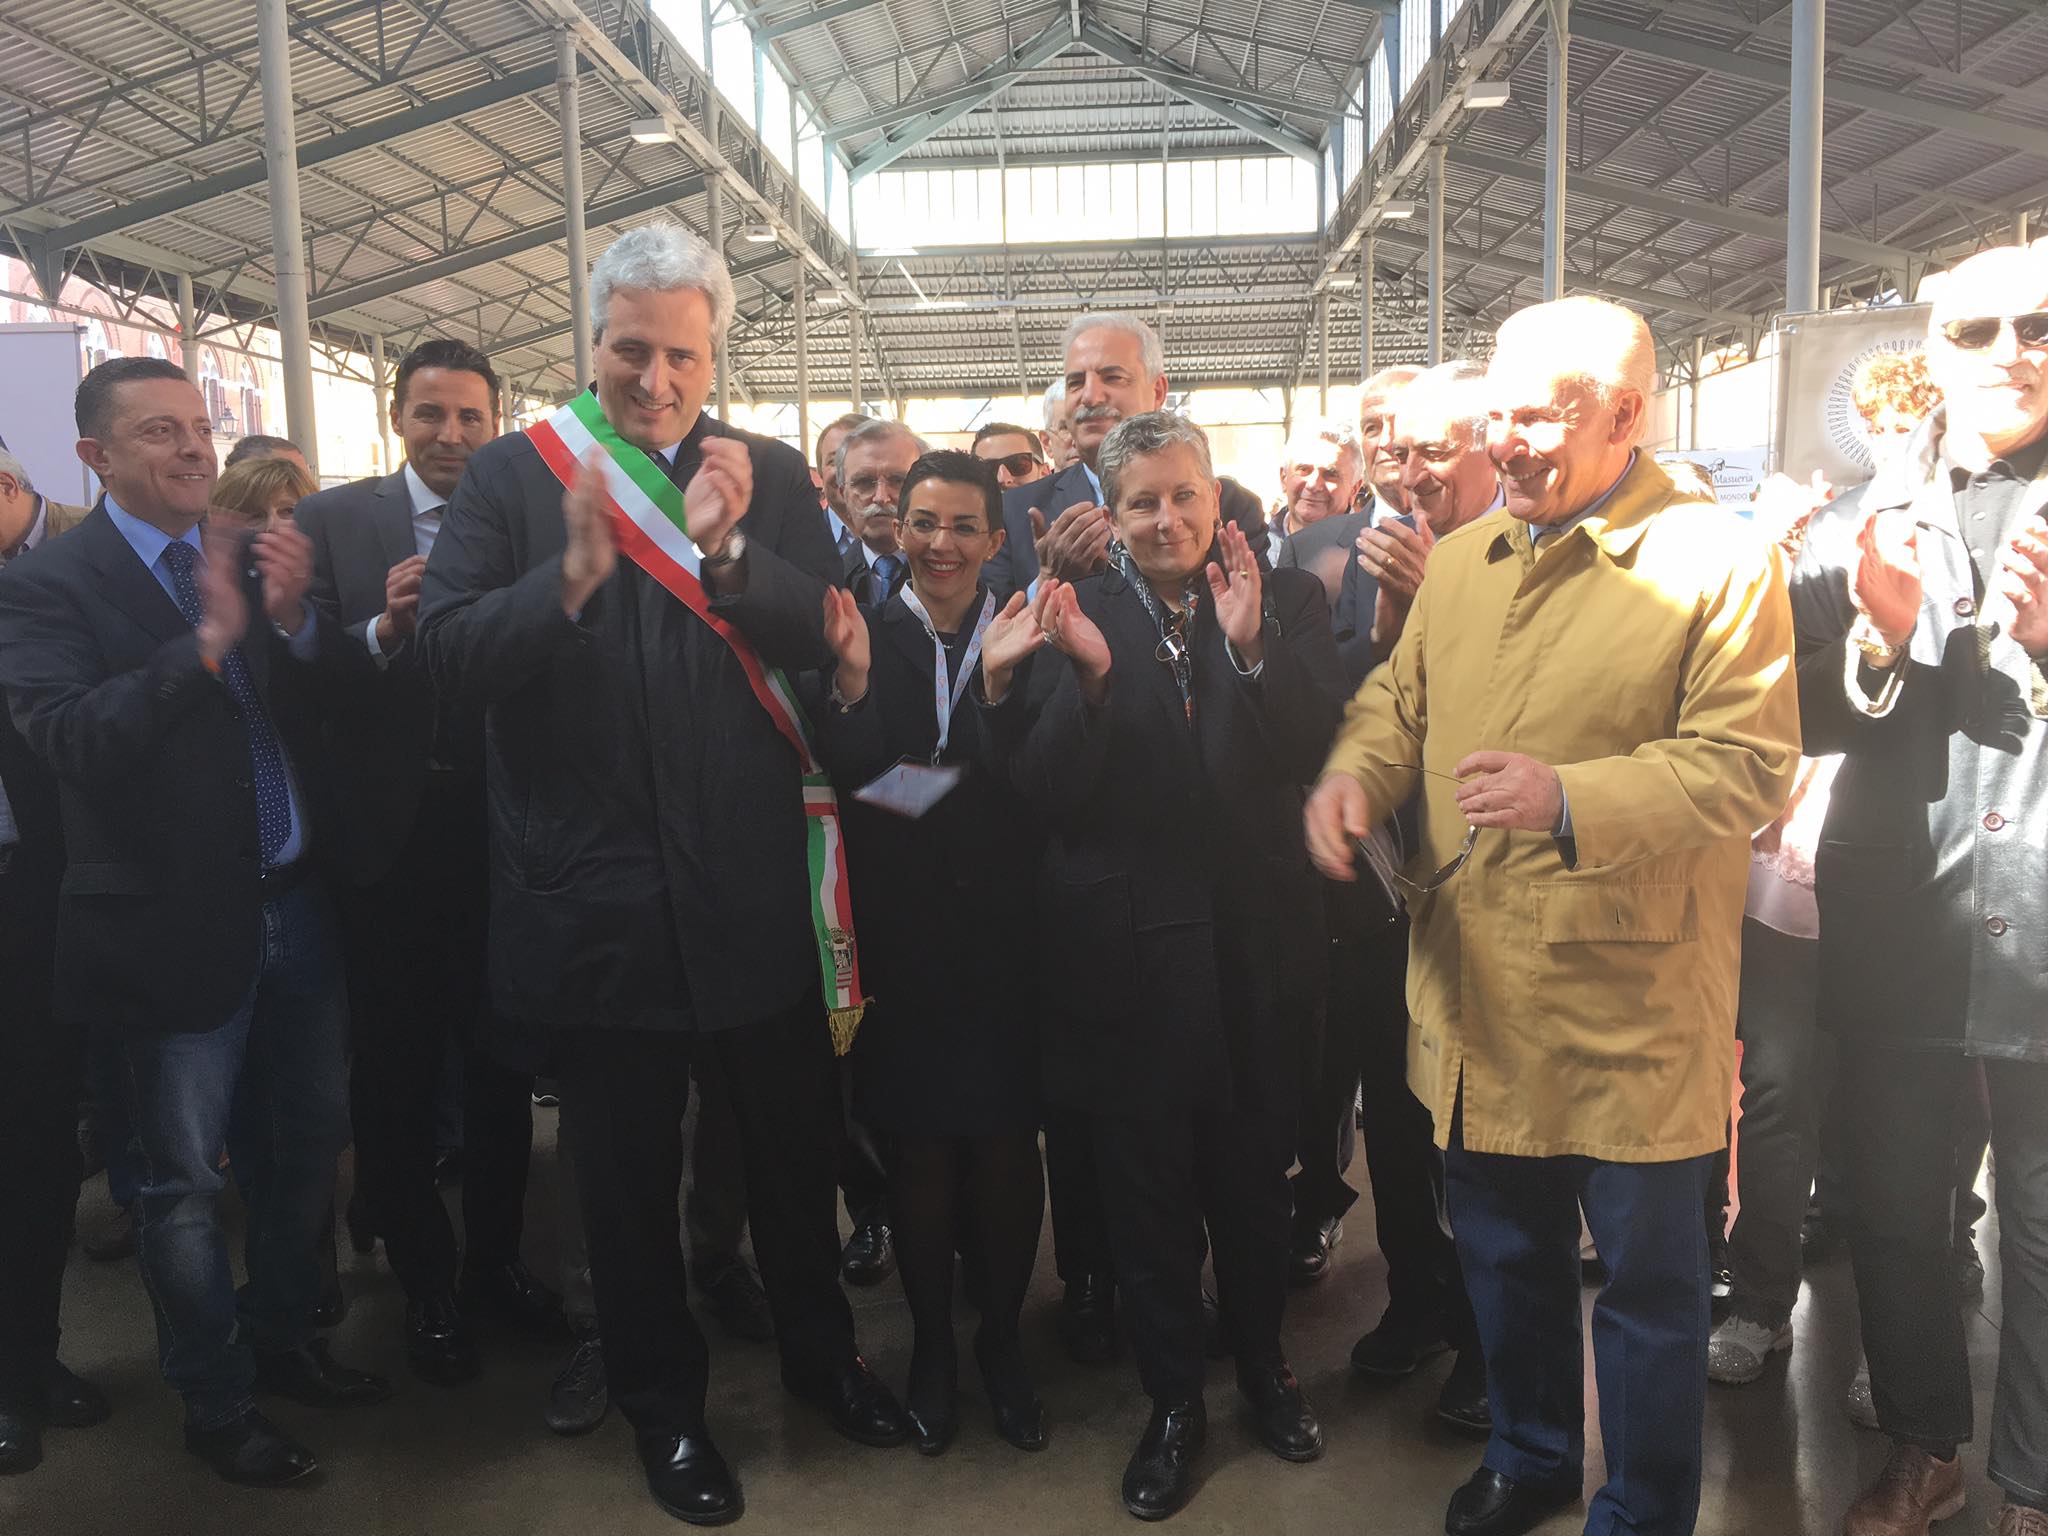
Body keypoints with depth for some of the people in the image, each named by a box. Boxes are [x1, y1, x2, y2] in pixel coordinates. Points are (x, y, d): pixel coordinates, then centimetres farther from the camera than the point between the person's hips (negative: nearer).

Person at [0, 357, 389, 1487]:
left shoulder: (252, 561, 5)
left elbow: (326, 711, 1)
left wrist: (293, 623, -17)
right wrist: (206, 642, -32)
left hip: (297, 910, 5)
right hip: (177, 929, -5)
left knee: (308, 1143, 18)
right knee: (184, 1184, 10)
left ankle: (281, 1338, 40)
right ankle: (217, 1404, 28)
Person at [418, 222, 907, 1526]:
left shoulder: (771, 478, 2)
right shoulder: (512, 477, -2)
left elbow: (828, 640, -8)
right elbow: (448, 652, -13)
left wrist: (728, 547, -24)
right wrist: (569, 576, -30)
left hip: (753, 884, 2)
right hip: (593, 898, -1)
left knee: (796, 1143, 18)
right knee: (630, 1170, 15)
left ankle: (821, 1353, 43)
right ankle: (664, 1403, 38)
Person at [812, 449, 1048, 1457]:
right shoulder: (864, 636, 2)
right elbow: (846, 780, -8)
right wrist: (852, 682, -23)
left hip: (1004, 934, 0)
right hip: (903, 942, 0)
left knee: (1007, 1151, 6)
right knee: (919, 1153, 8)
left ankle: (1001, 1338, 28)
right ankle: (932, 1343, 29)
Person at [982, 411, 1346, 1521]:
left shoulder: (1286, 601, 0)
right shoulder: (1074, 615, -3)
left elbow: (1322, 752, -11)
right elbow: (1049, 795, -10)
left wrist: (1251, 647, -23)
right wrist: (1087, 676, -24)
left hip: (1255, 939, 1)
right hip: (1128, 948, 0)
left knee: (1255, 1169, 18)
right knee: (1146, 1186, 12)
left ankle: (1263, 1361, 43)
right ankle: (1173, 1398, 33)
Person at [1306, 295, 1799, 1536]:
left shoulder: (1720, 560, -10)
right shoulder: (1461, 560, 9)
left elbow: (1752, 767, -16)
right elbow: (1400, 699, 17)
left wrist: (1572, 797, -28)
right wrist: (1357, 771, -5)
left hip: (1632, 1004, -5)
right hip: (1477, 993, 6)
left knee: (1650, 1288, 11)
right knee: (1504, 1254, 23)